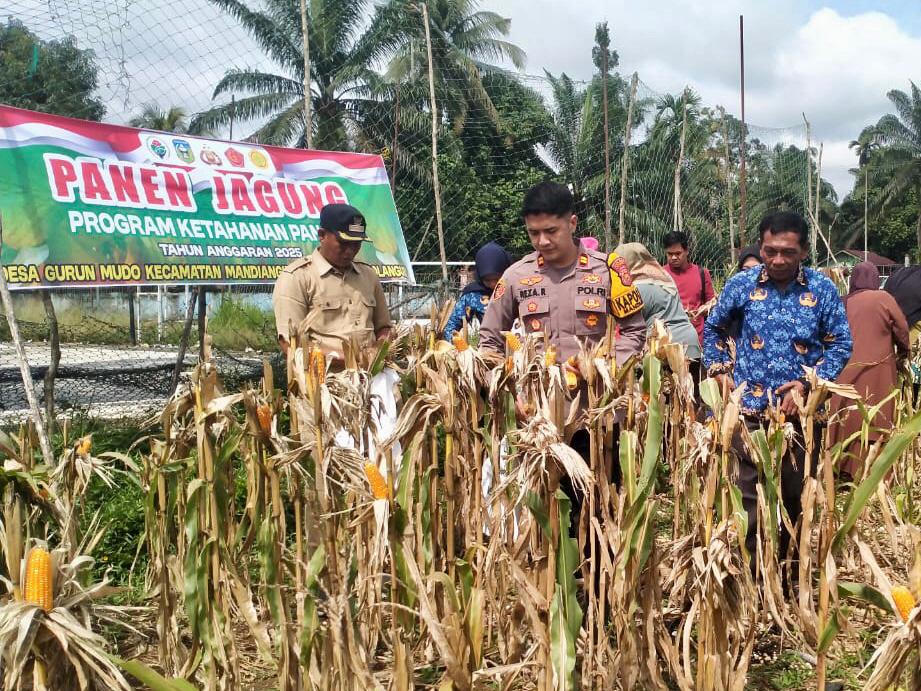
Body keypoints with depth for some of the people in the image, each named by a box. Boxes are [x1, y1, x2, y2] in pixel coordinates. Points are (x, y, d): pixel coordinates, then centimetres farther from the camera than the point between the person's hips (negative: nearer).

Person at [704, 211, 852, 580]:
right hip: (749, 411, 0)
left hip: (801, 412, 1)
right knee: (748, 498, 1)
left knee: (796, 499, 11)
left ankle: (789, 573, 28)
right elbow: (713, 328, 14)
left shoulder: (822, 290, -1)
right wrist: (721, 372, 2)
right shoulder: (741, 284, 0)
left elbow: (840, 344, 2)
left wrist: (809, 384, -11)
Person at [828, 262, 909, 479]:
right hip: (876, 371, -4)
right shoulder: (883, 298, -3)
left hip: (847, 370, 4)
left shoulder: (844, 303, 7)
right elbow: (902, 329, 0)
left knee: (848, 419, 11)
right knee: (873, 421, 1)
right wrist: (904, 352, 16)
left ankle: (842, 469, 15)